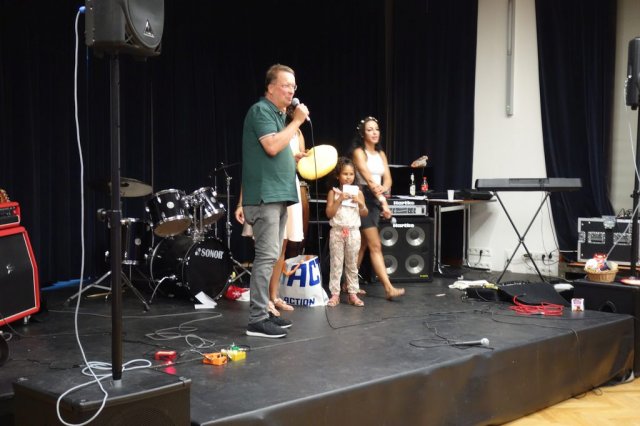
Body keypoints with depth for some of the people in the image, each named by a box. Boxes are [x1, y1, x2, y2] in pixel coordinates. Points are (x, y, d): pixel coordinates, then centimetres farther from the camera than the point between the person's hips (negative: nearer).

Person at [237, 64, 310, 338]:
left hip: (278, 195, 10)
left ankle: (264, 312, 17)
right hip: (264, 196, -10)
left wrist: (295, 158, 14)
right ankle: (257, 320, -11)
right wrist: (297, 121, -14)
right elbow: (272, 146, -21)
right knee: (267, 256, -13)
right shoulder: (260, 111, -8)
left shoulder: (278, 114, 21)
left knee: (271, 256, 11)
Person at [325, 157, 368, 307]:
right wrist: (339, 200, -17)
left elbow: (364, 214, 5)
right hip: (337, 231, -1)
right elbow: (329, 214, -8)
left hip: (353, 231, 2)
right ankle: (335, 294, 6)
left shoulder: (358, 192, 3)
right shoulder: (333, 192, -1)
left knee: (352, 264, 8)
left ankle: (353, 293, 13)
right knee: (336, 264, 1)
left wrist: (360, 203, -13)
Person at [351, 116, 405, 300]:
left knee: (362, 246, 11)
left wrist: (384, 188, -20)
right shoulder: (359, 152, -8)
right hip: (364, 199, -8)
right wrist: (383, 201, -30)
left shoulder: (381, 154, 15)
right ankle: (389, 288, -14)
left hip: (376, 201, 8)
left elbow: (387, 178, 5)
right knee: (376, 246, -11)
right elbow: (368, 179, -20)